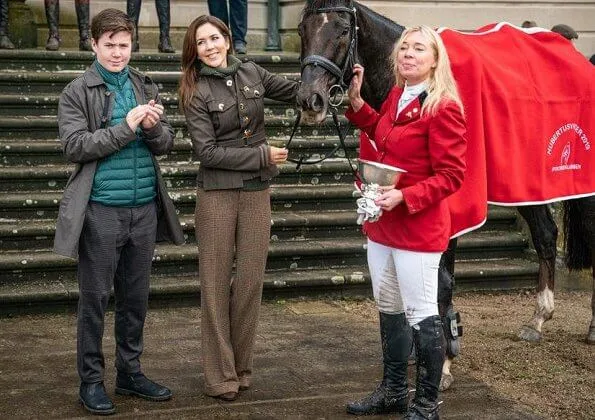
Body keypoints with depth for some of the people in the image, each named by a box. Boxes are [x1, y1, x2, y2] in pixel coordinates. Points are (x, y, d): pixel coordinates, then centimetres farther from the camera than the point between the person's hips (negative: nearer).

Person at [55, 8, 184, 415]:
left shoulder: (147, 87, 10)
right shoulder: (77, 93, -3)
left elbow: (167, 142, 8)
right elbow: (76, 146, -13)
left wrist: (153, 128, -14)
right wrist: (126, 126, -18)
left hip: (144, 209, 4)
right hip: (101, 210, -4)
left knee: (136, 298, 13)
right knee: (95, 298, 4)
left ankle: (130, 372, 27)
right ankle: (91, 380, 16)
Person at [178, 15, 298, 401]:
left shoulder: (252, 74, 6)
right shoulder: (196, 92, -6)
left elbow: (297, 91, 16)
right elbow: (208, 151, -13)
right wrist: (263, 155, -14)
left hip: (257, 192, 4)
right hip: (217, 195, -3)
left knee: (250, 281, 7)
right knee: (216, 284, 2)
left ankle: (242, 367, 21)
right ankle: (221, 376, 11)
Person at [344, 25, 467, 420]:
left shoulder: (444, 109, -17)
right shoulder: (396, 97, 8)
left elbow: (451, 176, -18)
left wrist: (404, 197, -28)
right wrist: (356, 99, 15)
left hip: (418, 226, -9)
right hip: (381, 223, 9)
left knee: (421, 315, 1)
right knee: (388, 310, 19)